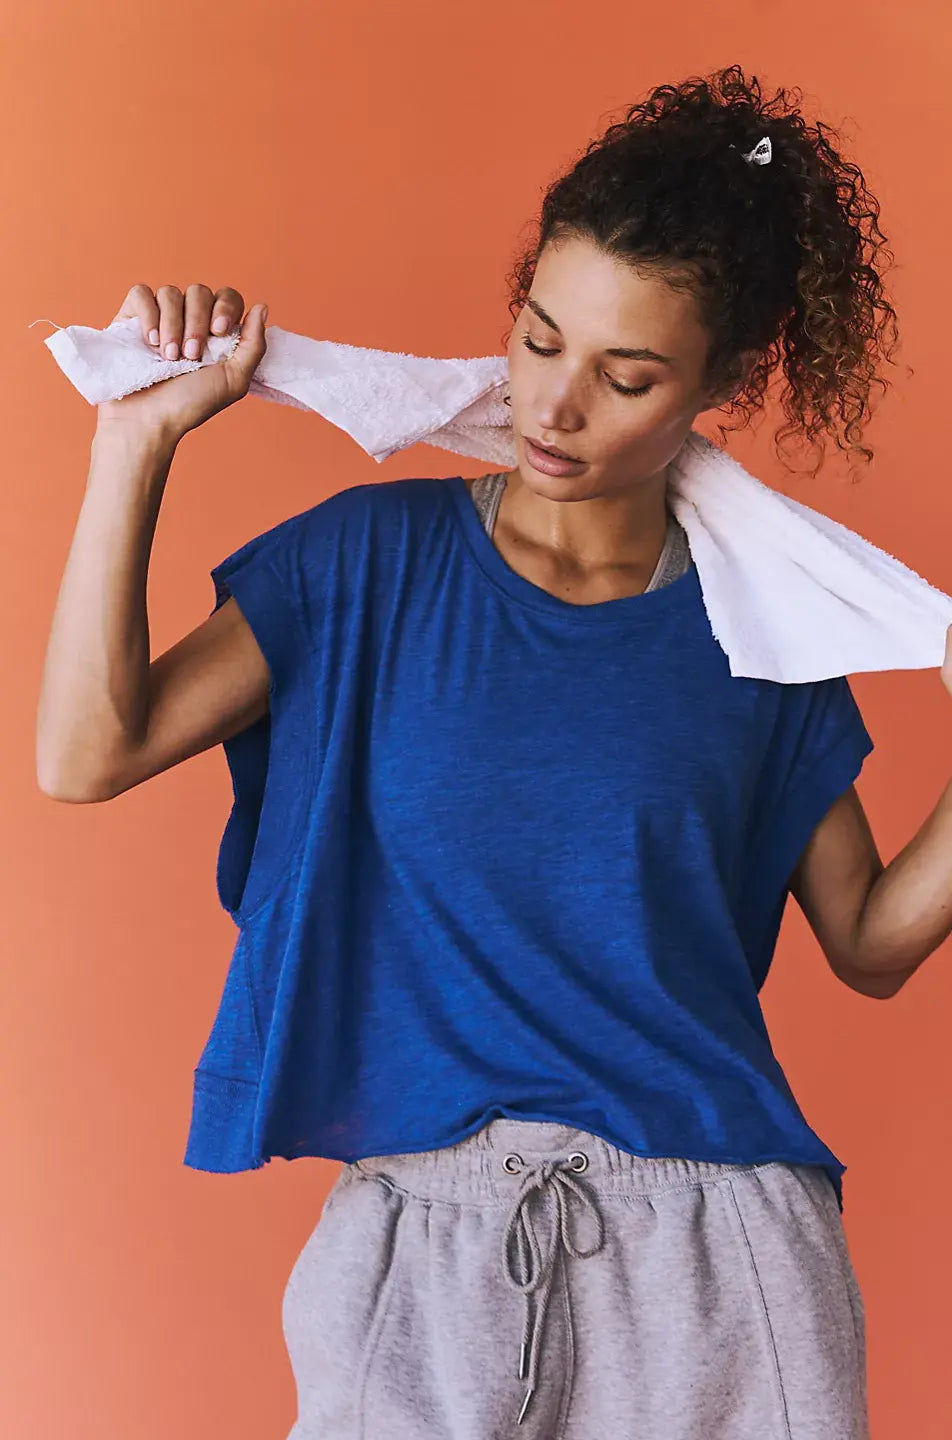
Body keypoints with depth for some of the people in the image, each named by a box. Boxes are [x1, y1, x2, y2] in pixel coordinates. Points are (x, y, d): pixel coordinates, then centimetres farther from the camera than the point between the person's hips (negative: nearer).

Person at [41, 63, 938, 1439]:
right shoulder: (377, 557, -1)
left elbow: (869, 943, 7)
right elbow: (87, 755, -7)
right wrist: (139, 438, -11)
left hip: (710, 1247, 1)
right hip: (426, 1240, 0)